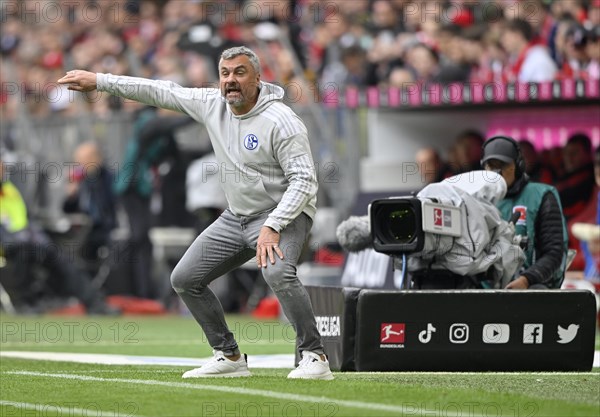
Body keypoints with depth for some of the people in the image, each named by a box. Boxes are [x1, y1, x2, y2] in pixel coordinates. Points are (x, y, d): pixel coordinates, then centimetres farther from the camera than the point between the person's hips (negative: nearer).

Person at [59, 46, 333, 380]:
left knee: (278, 272, -36)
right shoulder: (213, 104, -1)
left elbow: (304, 181, -23)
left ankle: (315, 358, -25)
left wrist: (272, 227, -32)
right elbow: (159, 92, 7)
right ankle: (230, 358, 15)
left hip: (285, 214, -8)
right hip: (236, 216, 8)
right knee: (185, 279, 6)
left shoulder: (282, 121, -21)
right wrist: (98, 81, 6)